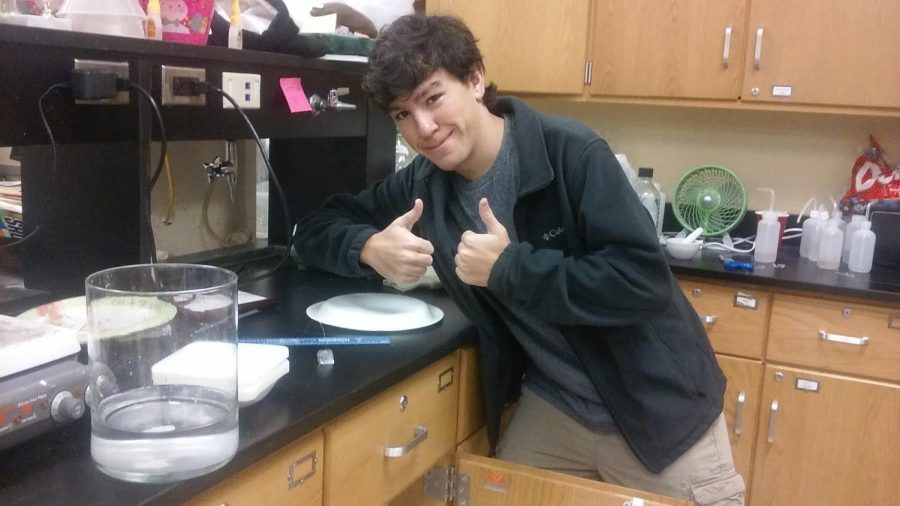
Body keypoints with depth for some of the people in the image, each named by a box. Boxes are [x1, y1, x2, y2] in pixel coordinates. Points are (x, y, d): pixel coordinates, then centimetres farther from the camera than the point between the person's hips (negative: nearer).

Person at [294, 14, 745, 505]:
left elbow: (644, 280, -26)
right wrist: (369, 247, -20)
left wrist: (509, 267, -28)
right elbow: (316, 227, 2)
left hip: (654, 405, -4)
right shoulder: (422, 184, -5)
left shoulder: (571, 153, -21)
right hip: (551, 404, 4)